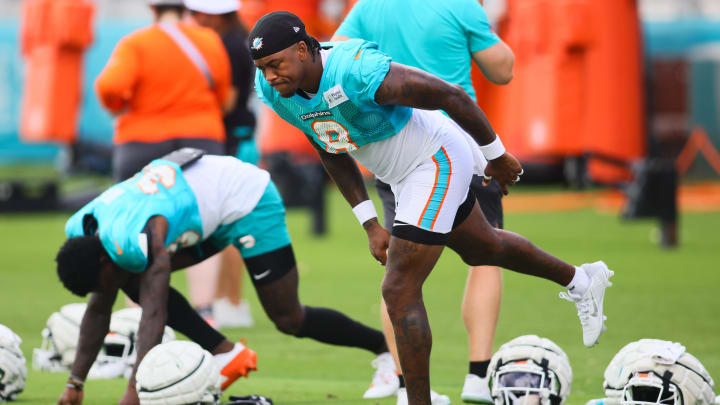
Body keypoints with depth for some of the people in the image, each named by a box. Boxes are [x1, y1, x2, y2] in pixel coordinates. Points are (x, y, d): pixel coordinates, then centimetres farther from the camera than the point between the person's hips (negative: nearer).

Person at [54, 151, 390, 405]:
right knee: (134, 280, -6)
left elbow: (153, 314, -40)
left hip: (248, 202, -9)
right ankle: (226, 354, -4)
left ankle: (386, 347, 16)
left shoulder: (139, 238, -37)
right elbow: (98, 311, 0)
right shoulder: (83, 229, -10)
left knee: (289, 320, -4)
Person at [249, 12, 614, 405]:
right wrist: (370, 224, 1)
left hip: (436, 162, -9)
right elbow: (332, 154, 5)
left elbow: (450, 96, -25)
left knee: (400, 293, -12)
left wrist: (495, 157, -12)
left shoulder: (357, 72, -36)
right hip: (403, 173, 9)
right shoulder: (274, 91, -12)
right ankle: (582, 280, 54)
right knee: (481, 249, 30)